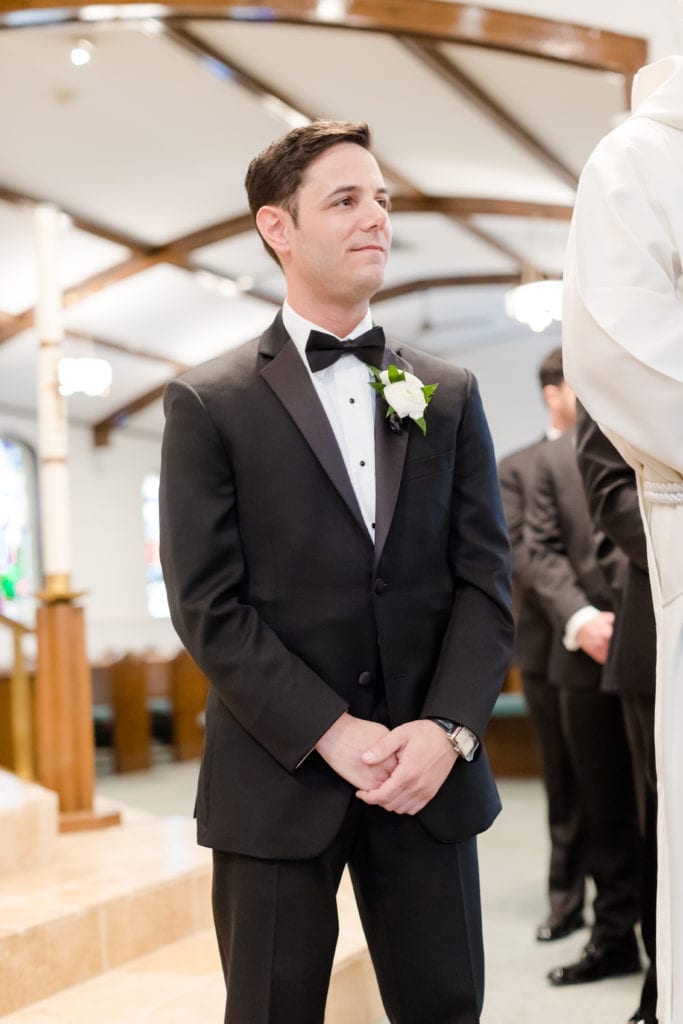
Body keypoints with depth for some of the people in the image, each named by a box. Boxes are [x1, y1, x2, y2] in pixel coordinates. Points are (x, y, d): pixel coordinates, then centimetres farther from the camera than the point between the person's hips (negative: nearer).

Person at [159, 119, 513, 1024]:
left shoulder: (449, 396, 10)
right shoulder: (208, 404, 0)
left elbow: (485, 579, 5)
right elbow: (208, 605, -7)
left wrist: (448, 729, -10)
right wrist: (331, 734, -14)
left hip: (431, 773, 3)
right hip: (279, 777, -2)